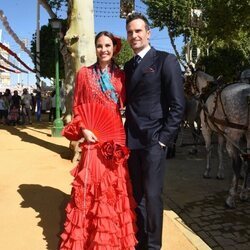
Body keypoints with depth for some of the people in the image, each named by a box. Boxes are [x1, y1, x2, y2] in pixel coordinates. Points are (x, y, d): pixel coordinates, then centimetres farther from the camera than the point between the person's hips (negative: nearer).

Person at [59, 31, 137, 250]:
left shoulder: (121, 75, 9)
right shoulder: (84, 73, 6)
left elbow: (124, 106, 11)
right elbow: (77, 106, 7)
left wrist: (124, 133, -1)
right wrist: (83, 129, -7)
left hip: (116, 137, 2)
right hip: (92, 138, -1)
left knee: (115, 187, 7)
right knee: (90, 186, 1)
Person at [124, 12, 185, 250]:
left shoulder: (165, 60, -5)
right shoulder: (128, 66, 14)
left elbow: (177, 104, -9)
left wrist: (164, 138, -12)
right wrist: (126, 135, 6)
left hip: (153, 140, -6)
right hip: (131, 140, 6)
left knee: (152, 195, 0)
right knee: (136, 194, 14)